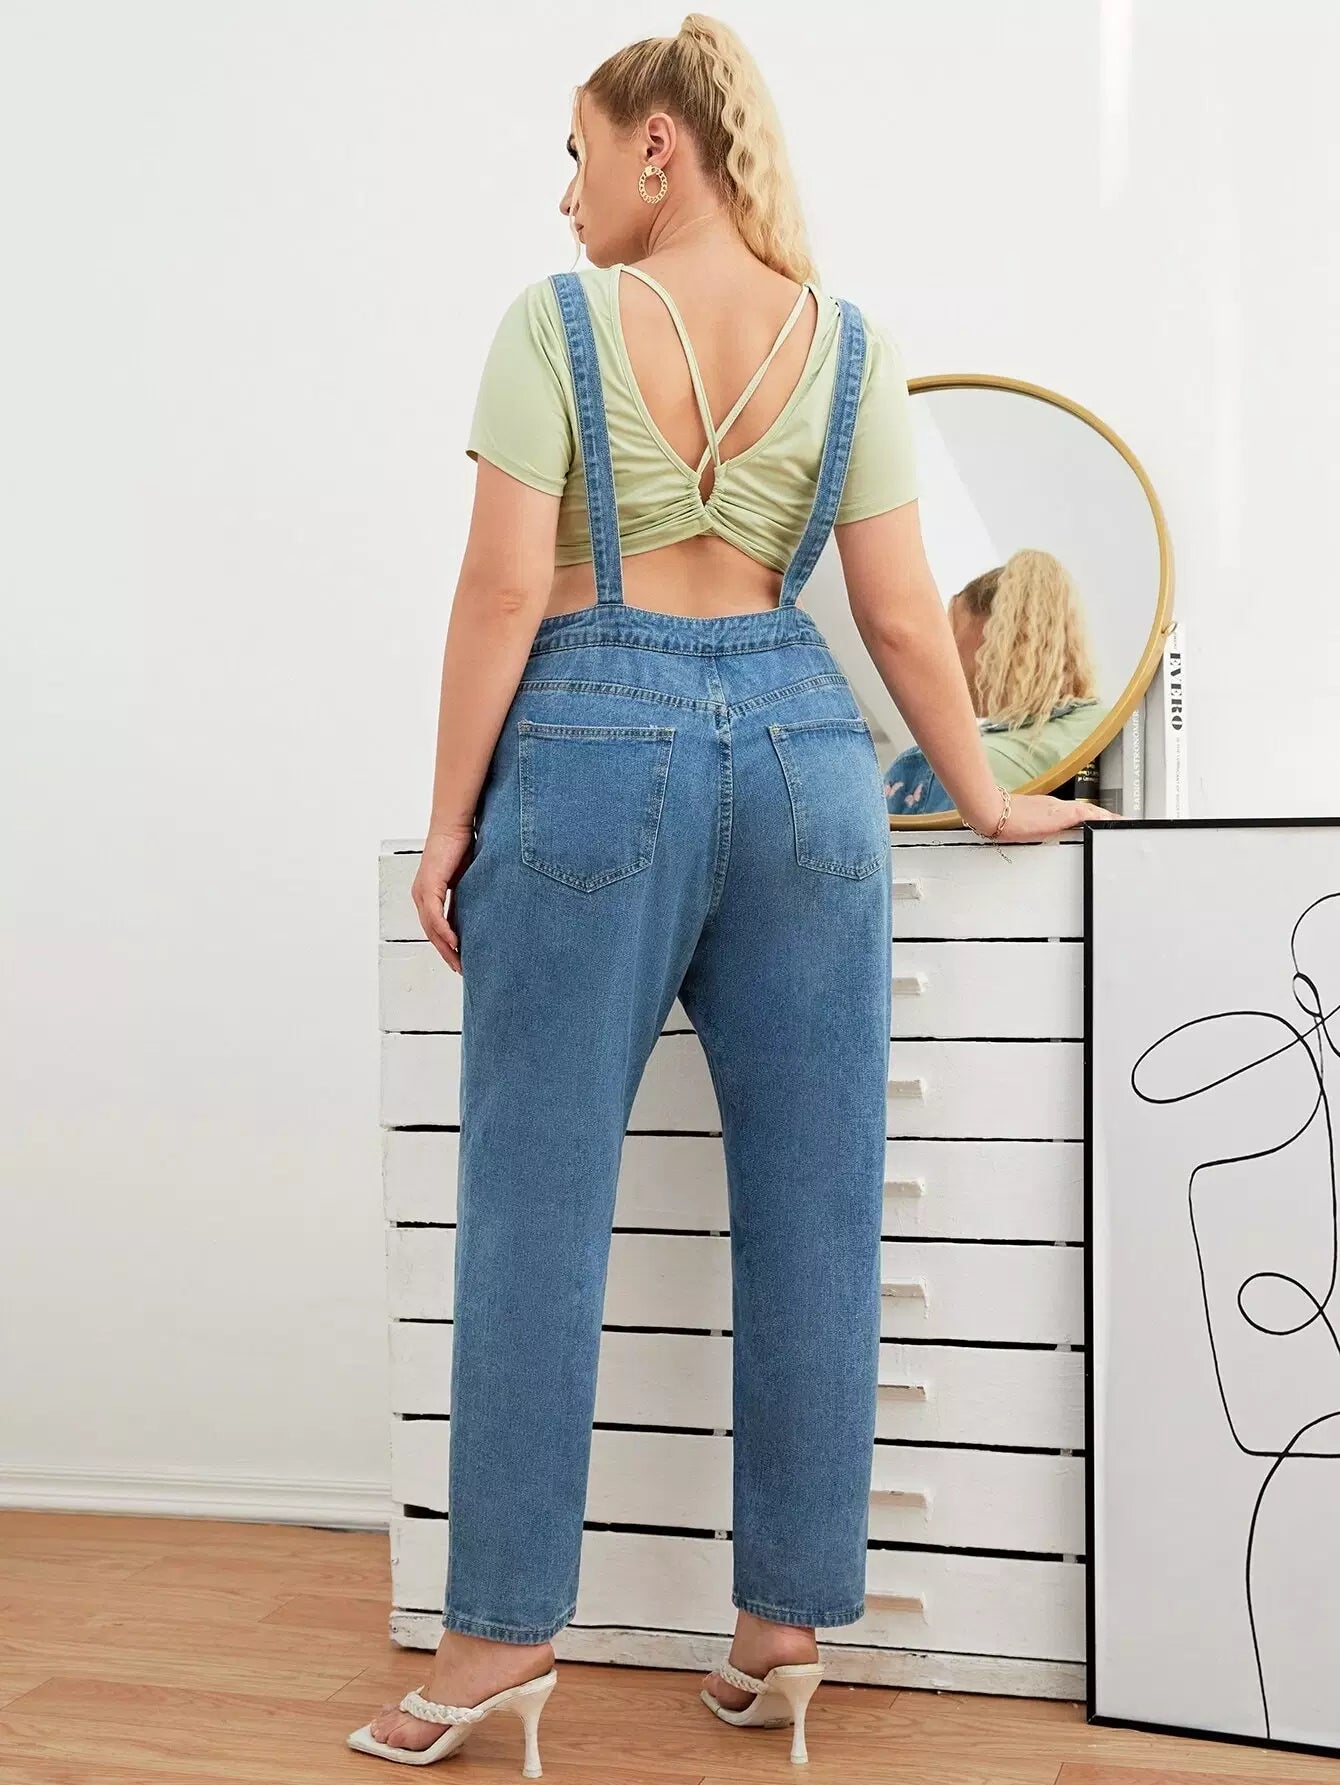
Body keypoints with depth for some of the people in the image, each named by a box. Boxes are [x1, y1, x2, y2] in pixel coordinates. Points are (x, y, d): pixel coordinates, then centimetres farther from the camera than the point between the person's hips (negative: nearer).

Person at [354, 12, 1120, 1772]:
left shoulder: (555, 324, -1)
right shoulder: (851, 343, 9)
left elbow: (505, 592, -6)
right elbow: (901, 615, 6)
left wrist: (451, 823, 0)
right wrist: (988, 798, 17)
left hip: (592, 749, -3)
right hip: (799, 748, 4)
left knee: (537, 1208, 5)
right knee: (812, 1210, 8)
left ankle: (503, 1629, 13)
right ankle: (787, 1620, 20)